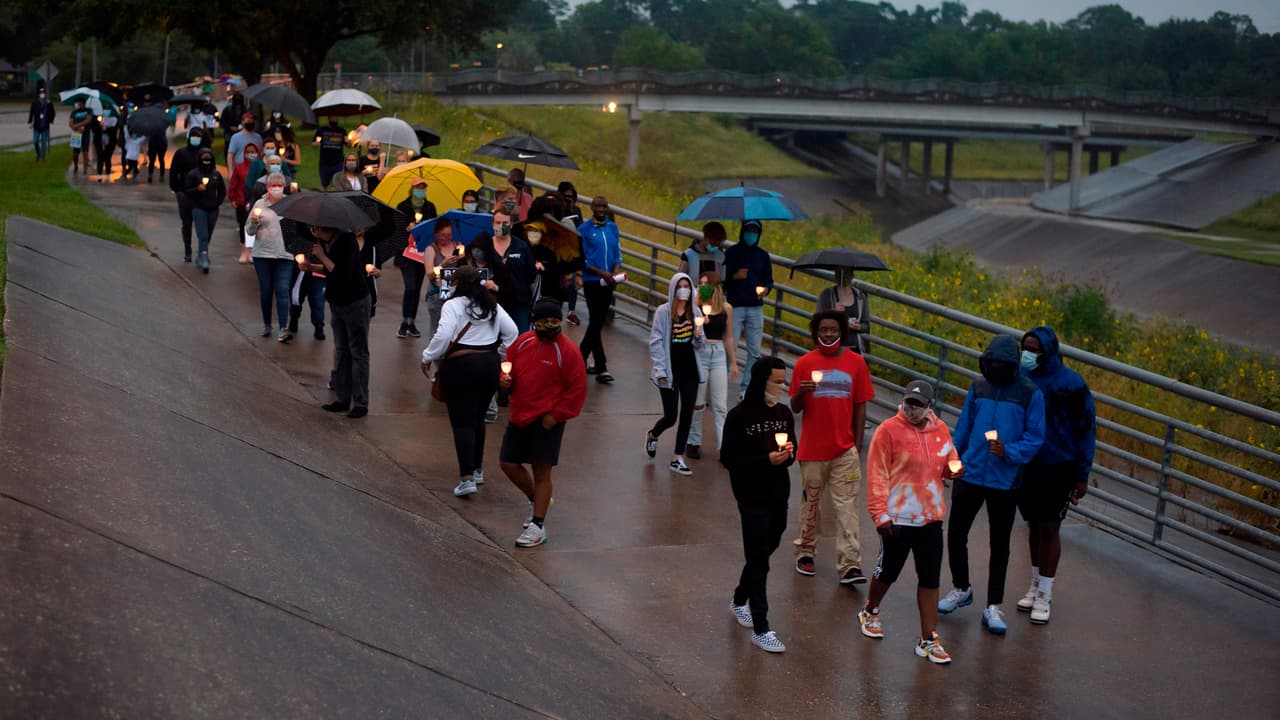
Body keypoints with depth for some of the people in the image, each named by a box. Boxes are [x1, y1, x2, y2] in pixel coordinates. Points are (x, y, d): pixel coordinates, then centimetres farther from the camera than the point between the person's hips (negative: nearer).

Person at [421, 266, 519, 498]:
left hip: (461, 366, -6)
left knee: (462, 422, -4)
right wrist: (502, 354, 21)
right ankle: (477, 470, 28)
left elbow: (443, 336, -18)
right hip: (490, 365, 6)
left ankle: (467, 478, -13)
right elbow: (511, 332, 9)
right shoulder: (492, 305, 10)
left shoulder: (453, 305, -9)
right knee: (478, 419, 20)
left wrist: (428, 358, -6)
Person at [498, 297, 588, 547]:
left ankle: (537, 526, 7)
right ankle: (536, 500, 37)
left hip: (547, 421, -6)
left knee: (541, 471, -2)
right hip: (519, 417, 6)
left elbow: (578, 389, -10)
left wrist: (557, 415, -13)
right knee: (508, 463, 11)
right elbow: (509, 366, 18)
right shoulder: (523, 342, 4)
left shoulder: (567, 351, -11)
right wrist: (504, 379, -5)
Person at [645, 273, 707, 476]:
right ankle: (652, 436, 32)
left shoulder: (695, 312, 5)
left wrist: (698, 337, -13)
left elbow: (700, 345, 10)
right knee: (670, 416, -1)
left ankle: (678, 459, 13)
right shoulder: (663, 312, -8)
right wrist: (660, 369, -15)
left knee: (687, 416, 4)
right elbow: (655, 342, -9)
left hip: (690, 369, 4)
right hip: (671, 370, -4)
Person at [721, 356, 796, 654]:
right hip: (752, 498, -6)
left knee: (765, 551, 19)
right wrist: (766, 460, -22)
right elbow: (728, 459, -12)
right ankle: (760, 629, -2)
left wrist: (789, 453, -9)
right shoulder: (739, 417, -14)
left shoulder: (784, 413, 4)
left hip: (779, 495, 6)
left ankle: (739, 601, 42)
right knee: (758, 560, -5)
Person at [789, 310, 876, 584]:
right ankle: (806, 551, 30)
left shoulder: (855, 362, 0)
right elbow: (795, 408, 2)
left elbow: (860, 405, 5)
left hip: (844, 449, -1)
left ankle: (849, 565, -7)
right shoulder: (805, 363, -1)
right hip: (812, 448, 1)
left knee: (847, 506, -5)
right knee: (810, 502, 14)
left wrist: (858, 443, 1)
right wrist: (801, 392, -21)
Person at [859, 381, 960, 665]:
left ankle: (928, 639, 10)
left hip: (930, 517, 4)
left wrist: (953, 469, -6)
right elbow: (877, 474, -12)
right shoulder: (889, 430, -12)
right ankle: (870, 612, 42)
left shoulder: (941, 430, 3)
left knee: (930, 578, 4)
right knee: (888, 571, 14)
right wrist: (880, 514, -15)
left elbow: (948, 461, 18)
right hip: (897, 518, -4)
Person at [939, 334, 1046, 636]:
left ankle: (993, 607, 16)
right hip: (970, 474, 3)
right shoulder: (978, 387, 4)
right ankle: (961, 589, 32)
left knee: (999, 544, 7)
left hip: (1005, 482, -3)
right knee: (956, 534, 8)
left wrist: (1008, 452, -23)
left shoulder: (1030, 393, -8)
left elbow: (1035, 438, -7)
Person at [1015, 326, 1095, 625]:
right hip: (1025, 466, 4)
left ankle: (1044, 596, 9)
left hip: (1057, 468, -4)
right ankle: (1036, 585, 28)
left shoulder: (1070, 384, -12)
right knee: (1033, 526, 14)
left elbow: (1086, 430, -5)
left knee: (1049, 528, 0)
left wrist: (1082, 475, -5)